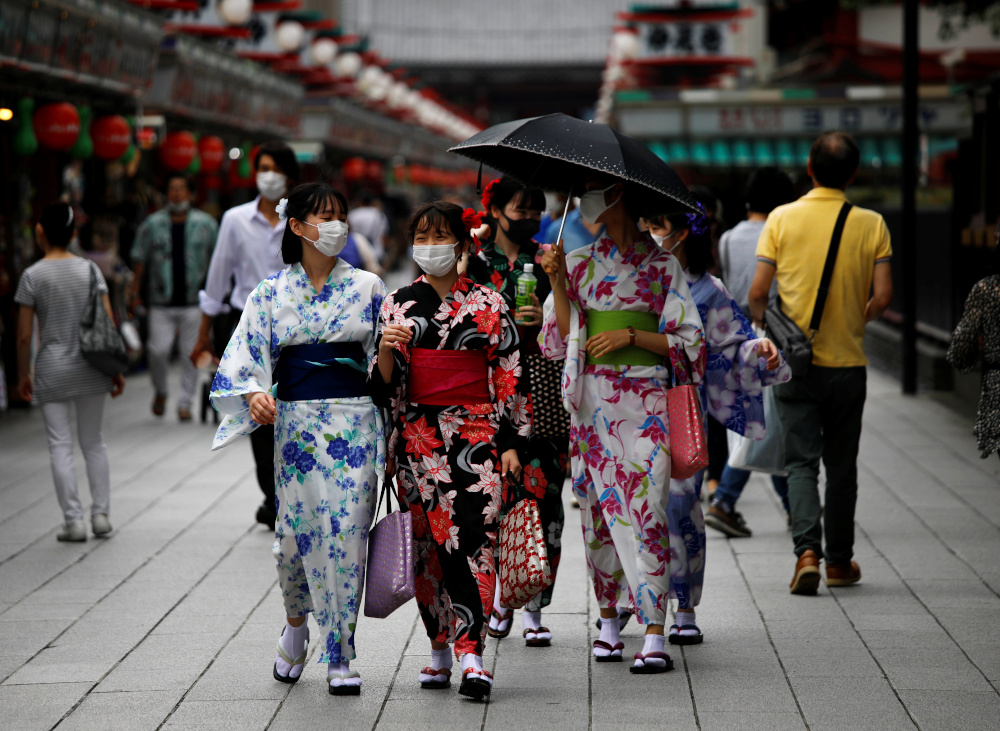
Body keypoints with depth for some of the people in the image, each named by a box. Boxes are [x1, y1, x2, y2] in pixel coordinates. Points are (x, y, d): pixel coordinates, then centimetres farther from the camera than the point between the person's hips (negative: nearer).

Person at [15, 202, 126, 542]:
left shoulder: (33, 276, -8)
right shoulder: (89, 270, -1)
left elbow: (24, 335, -7)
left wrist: (23, 375, 6)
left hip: (52, 370, -3)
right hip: (89, 367, 3)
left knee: (60, 446, 3)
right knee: (93, 441, 14)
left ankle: (74, 520, 0)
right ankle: (101, 514, 13)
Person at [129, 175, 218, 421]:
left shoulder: (205, 224, 5)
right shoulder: (152, 224, 6)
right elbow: (139, 259, 11)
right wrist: (134, 292, 6)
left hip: (193, 301, 0)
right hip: (161, 302, 0)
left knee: (191, 353, 0)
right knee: (158, 350, -9)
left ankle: (185, 403, 11)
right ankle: (160, 392, 17)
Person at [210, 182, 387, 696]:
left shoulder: (366, 287, 8)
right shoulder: (272, 293, 7)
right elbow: (245, 357, 2)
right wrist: (254, 395, -16)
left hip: (354, 422, 0)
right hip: (295, 421, 0)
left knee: (346, 534, -6)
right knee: (296, 533, -1)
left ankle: (339, 658, 1)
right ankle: (296, 623, 29)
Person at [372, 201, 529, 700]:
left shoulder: (489, 305, 5)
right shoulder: (397, 304, 8)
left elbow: (509, 376, 5)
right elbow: (387, 383, 7)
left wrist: (511, 442, -1)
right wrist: (386, 350, -15)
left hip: (476, 433, -2)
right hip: (419, 435, 2)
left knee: (473, 539, -11)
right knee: (429, 542, 4)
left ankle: (472, 656, -15)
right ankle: (440, 650, 14)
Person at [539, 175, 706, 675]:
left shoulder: (662, 266, 3)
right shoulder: (579, 264, 11)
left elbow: (687, 340, 1)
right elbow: (563, 339, 6)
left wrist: (631, 335, -10)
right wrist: (558, 284, -5)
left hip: (646, 400, -3)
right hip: (593, 402, 3)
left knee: (645, 511, -10)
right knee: (601, 509, 6)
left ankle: (654, 635, -12)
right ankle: (609, 618, 22)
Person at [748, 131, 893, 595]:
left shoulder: (782, 219, -6)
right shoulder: (871, 225, -5)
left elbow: (758, 292, -8)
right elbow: (882, 297, -9)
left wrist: (766, 330, 12)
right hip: (848, 362, 1)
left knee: (801, 461, 2)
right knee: (841, 466, 14)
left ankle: (807, 550, -17)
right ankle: (839, 561, 21)